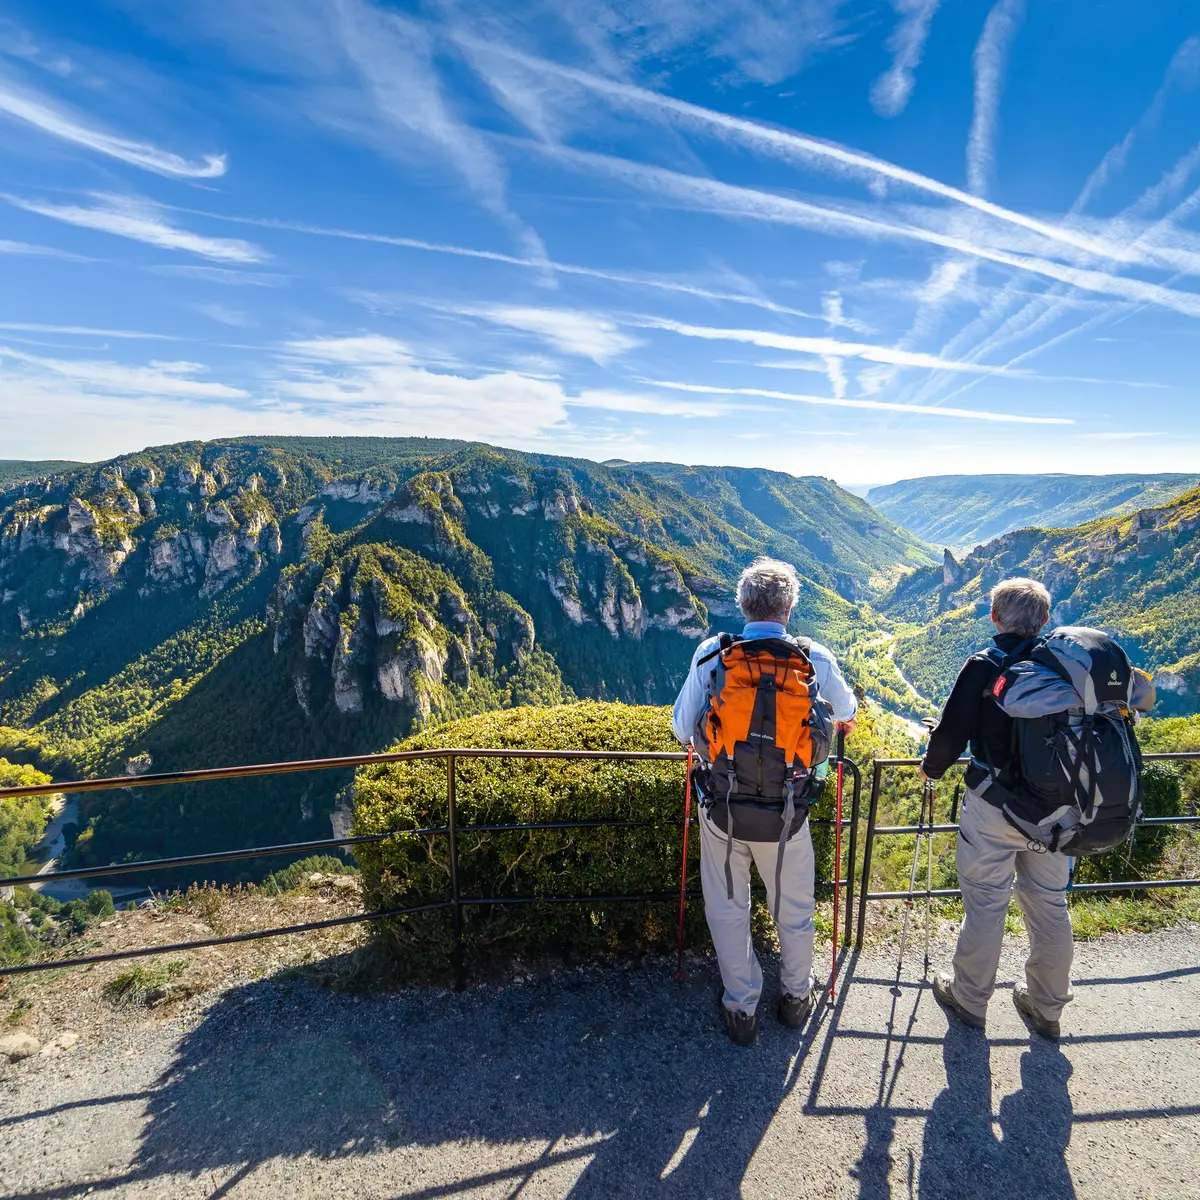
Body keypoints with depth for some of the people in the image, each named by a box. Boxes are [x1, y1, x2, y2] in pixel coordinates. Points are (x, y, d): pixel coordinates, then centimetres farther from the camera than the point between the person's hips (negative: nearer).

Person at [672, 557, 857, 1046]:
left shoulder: (710, 655, -11)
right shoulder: (816, 659, -8)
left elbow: (681, 728, -4)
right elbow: (847, 712, 12)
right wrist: (845, 721, 35)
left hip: (722, 809, 0)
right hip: (786, 816, 1)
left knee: (728, 910, 19)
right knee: (794, 910, 24)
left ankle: (741, 1009, 34)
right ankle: (796, 997, 44)